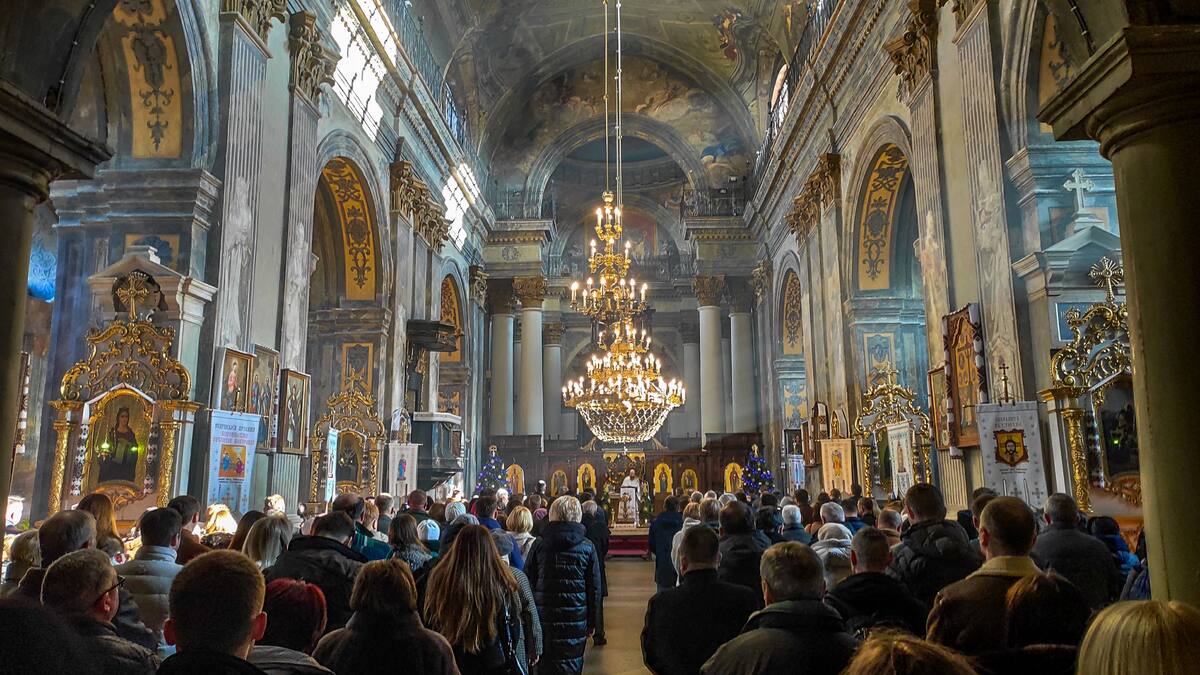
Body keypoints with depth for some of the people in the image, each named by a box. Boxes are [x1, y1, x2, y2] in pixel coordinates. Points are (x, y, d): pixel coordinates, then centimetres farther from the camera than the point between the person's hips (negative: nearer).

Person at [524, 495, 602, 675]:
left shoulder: (539, 545, -2)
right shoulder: (587, 547, -4)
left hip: (544, 619, 1)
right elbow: (594, 588, 0)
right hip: (576, 621, -1)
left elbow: (528, 582, 3)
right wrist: (592, 623, 9)